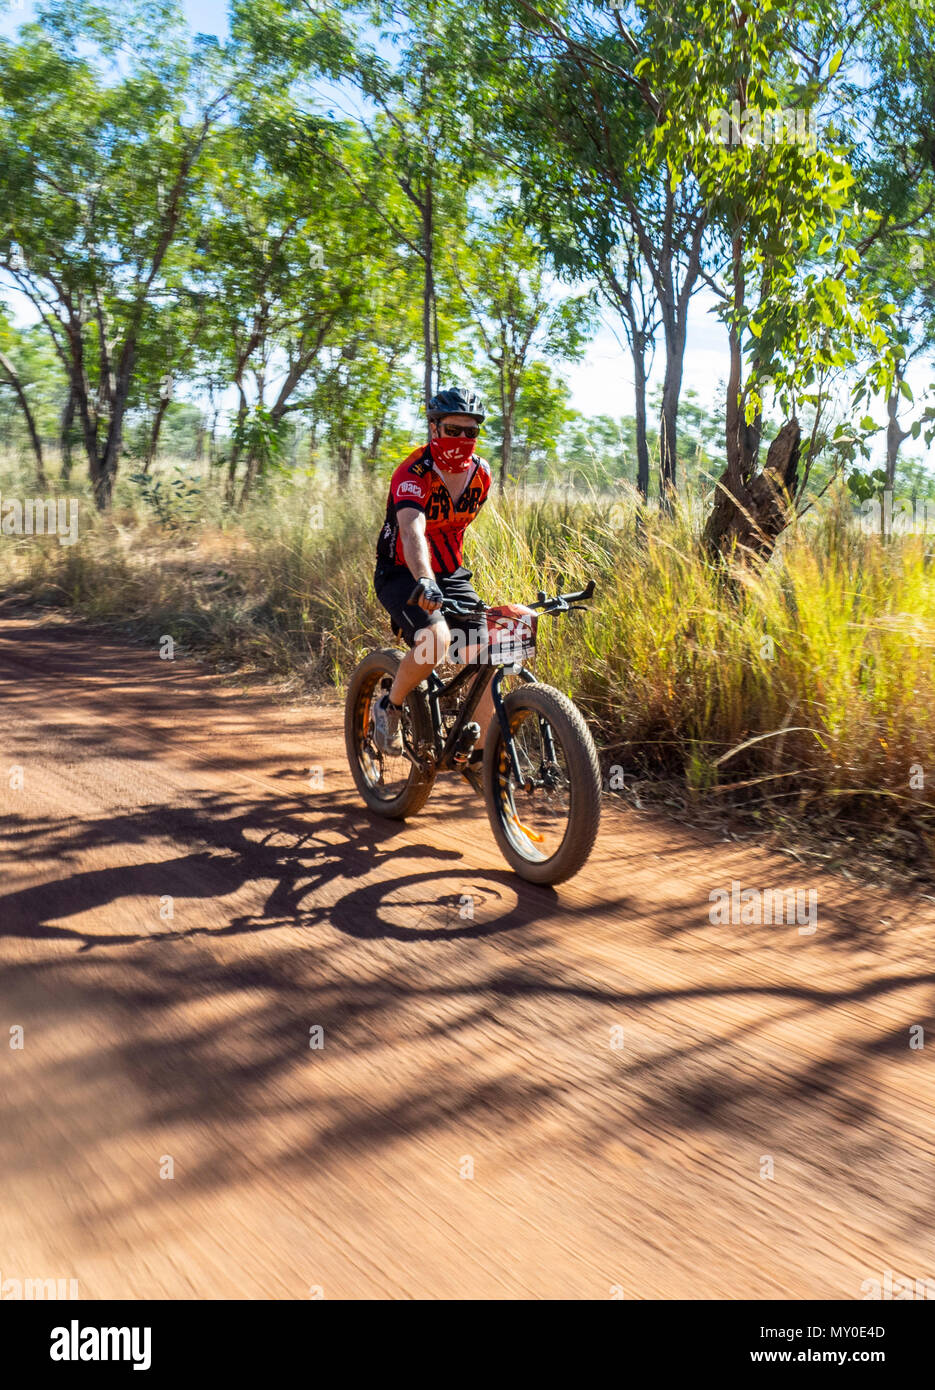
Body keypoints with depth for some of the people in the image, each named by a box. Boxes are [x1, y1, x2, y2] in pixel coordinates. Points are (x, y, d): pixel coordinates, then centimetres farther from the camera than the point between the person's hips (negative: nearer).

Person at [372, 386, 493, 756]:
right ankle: (389, 706, -6)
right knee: (436, 639, -33)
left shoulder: (481, 473, -2)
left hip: (450, 577, 6)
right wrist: (424, 582, -57)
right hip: (402, 576, -6)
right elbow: (412, 531, -40)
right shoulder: (413, 475, -22)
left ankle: (478, 752, 1)